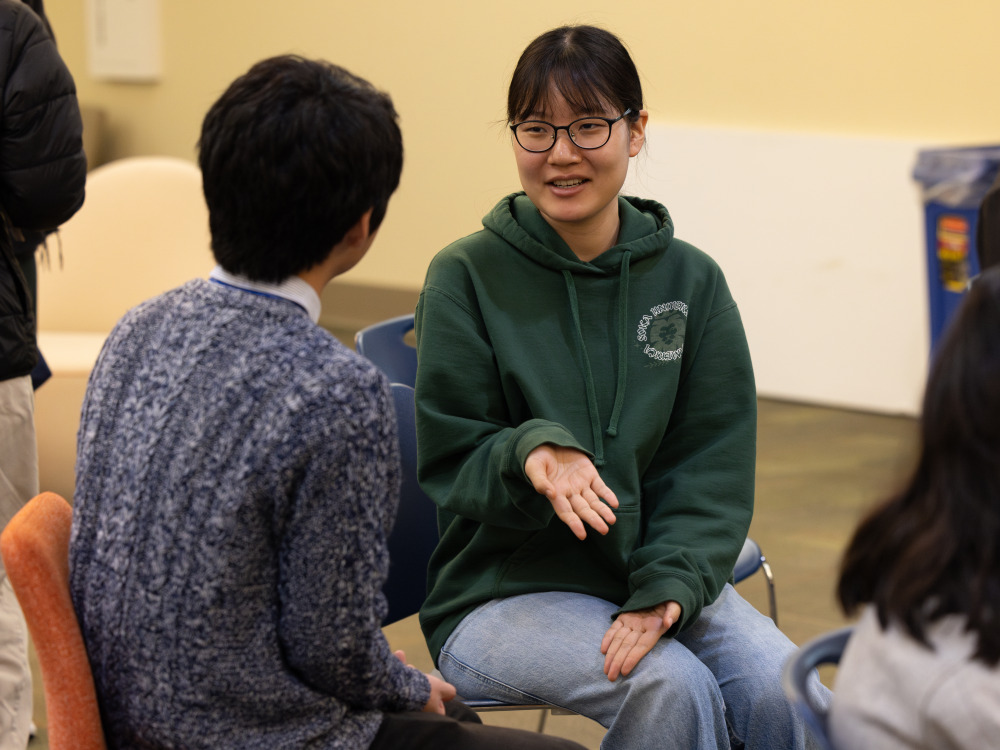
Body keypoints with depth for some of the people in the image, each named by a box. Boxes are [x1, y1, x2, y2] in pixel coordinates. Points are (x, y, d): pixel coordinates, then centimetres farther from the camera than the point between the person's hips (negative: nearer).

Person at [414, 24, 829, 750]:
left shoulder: (691, 280, 5)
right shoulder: (466, 277, -4)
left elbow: (714, 465, 1)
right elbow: (449, 464, -4)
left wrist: (666, 590, -16)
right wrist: (530, 453, -27)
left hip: (663, 574, 3)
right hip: (502, 591, -3)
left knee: (783, 689, -25)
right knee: (672, 684, -29)